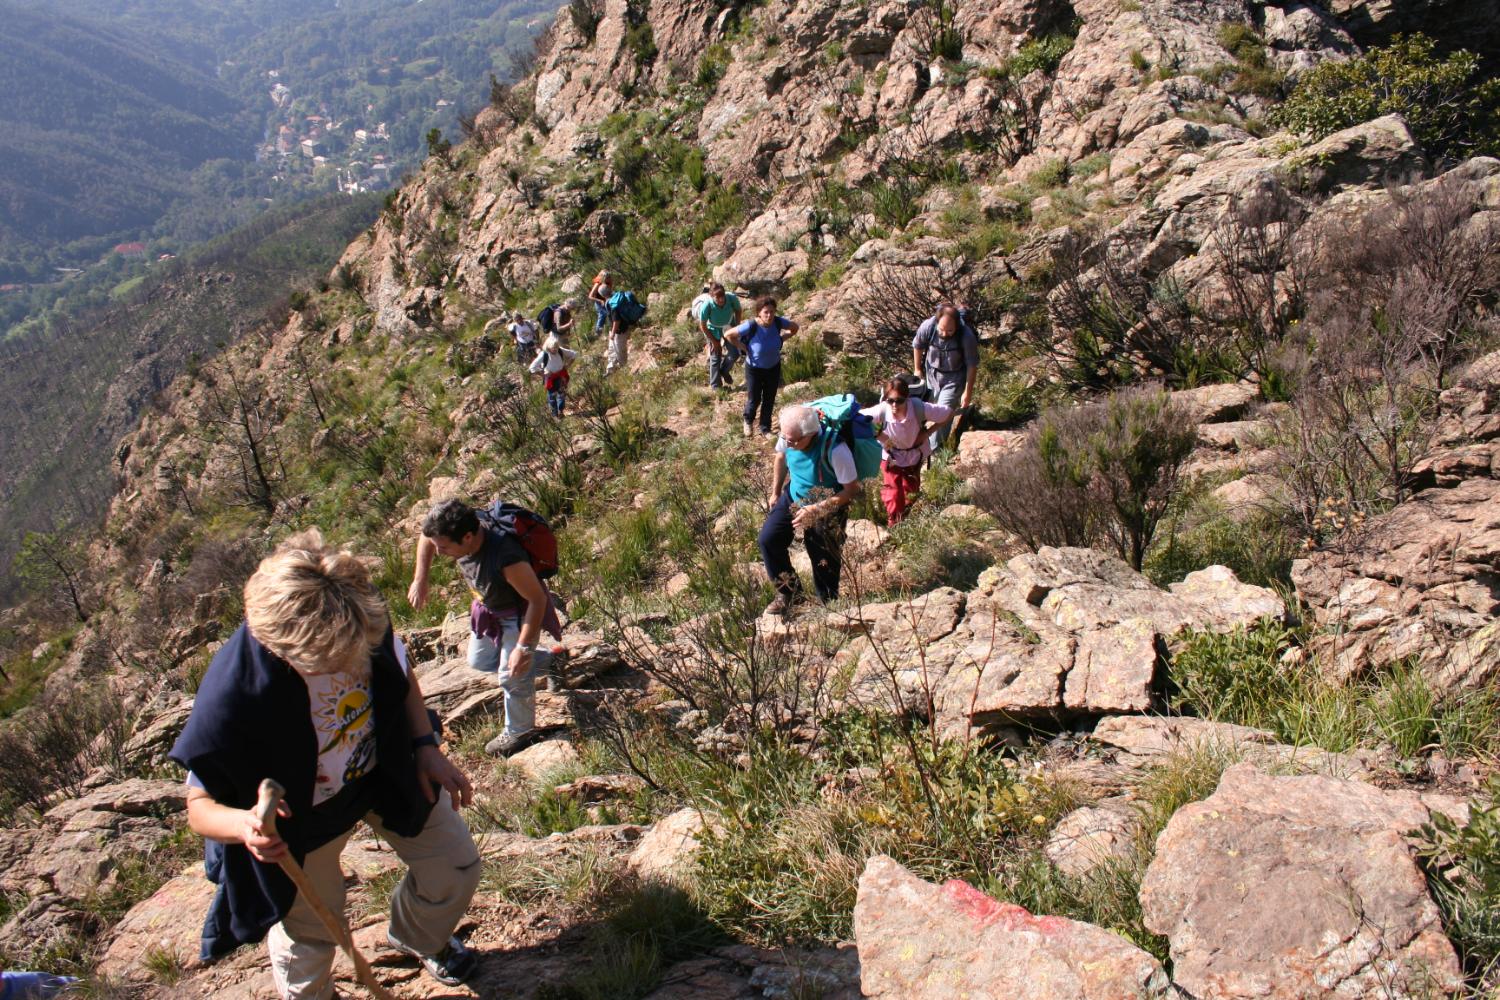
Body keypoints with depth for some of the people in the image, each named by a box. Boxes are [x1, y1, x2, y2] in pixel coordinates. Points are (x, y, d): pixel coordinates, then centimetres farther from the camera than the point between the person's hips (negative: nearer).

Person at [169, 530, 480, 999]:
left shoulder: (364, 619, -29)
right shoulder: (230, 698, -40)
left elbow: (400, 674, -3)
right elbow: (199, 806, -25)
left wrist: (425, 746, -13)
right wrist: (243, 825, -47)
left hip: (387, 768, 4)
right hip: (302, 815, -4)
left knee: (455, 864, 16)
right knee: (307, 932, 15)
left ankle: (421, 939, 51)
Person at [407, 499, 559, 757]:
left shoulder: (506, 558, -45)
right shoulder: (458, 532, -25)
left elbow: (537, 600, -33)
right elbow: (427, 537, 0)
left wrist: (524, 647, -30)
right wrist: (420, 580, 0)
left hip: (519, 613, -8)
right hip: (488, 608, 8)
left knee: (512, 676, 0)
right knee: (478, 661, 23)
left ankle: (519, 732, 28)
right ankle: (546, 660, 40)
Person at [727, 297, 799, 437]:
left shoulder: (778, 322, -20)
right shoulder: (751, 326, -31)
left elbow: (795, 328, 1)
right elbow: (728, 335, -20)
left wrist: (780, 339, -5)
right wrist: (743, 348, -16)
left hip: (774, 367, 3)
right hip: (754, 368, -3)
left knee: (769, 400, 15)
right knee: (754, 400, 12)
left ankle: (765, 428, 36)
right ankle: (748, 421, 44)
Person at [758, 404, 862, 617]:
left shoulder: (834, 449, -36)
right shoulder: (789, 437, -20)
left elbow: (851, 490, -26)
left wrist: (816, 509, -29)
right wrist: (775, 492, 10)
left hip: (828, 505, -5)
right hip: (794, 496, 5)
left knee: (824, 560, 5)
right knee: (769, 539, -7)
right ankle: (788, 591, 15)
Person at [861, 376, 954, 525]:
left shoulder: (919, 408, -35)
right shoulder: (882, 411, -35)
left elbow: (949, 413, -20)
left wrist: (926, 432, -20)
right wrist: (877, 435, -25)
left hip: (915, 456, 1)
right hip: (891, 457, -1)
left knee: (911, 490, 22)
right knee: (893, 496, -2)